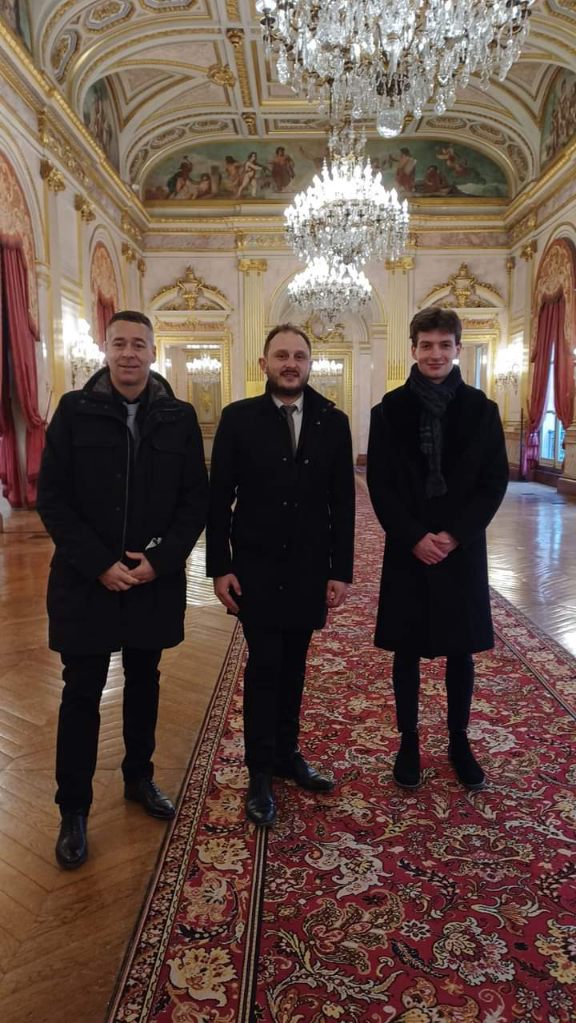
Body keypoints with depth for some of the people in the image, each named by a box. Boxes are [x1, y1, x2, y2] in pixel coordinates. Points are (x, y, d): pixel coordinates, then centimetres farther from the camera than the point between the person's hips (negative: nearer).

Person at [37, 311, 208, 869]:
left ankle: (139, 777, 36)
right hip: (86, 580, -2)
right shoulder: (74, 411, -4)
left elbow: (196, 498, 0)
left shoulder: (180, 417, 0)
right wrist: (100, 565, -15)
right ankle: (73, 809, 20)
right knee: (82, 691, 5)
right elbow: (52, 498, -6)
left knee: (144, 681, 16)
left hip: (155, 579, 2)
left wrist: (161, 559, -12)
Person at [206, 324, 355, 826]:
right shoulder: (238, 418, -4)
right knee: (264, 666, 1)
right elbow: (219, 498, -3)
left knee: (293, 667, 13)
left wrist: (341, 570, -1)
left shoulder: (333, 421, 1)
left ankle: (287, 754, 30)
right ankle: (260, 773, 15)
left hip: (309, 568, 2)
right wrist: (220, 567, -7)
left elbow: (343, 501, 2)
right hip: (256, 567, -2)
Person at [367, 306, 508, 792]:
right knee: (407, 650, 8)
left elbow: (495, 480, 0)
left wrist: (455, 534, -12)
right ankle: (409, 740, 24)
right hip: (407, 548, 0)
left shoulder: (480, 408, 1)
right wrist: (414, 537, -13)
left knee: (460, 650, 10)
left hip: (462, 548, 1)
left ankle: (459, 741, 27)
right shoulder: (391, 409, -1)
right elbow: (379, 483, -3)